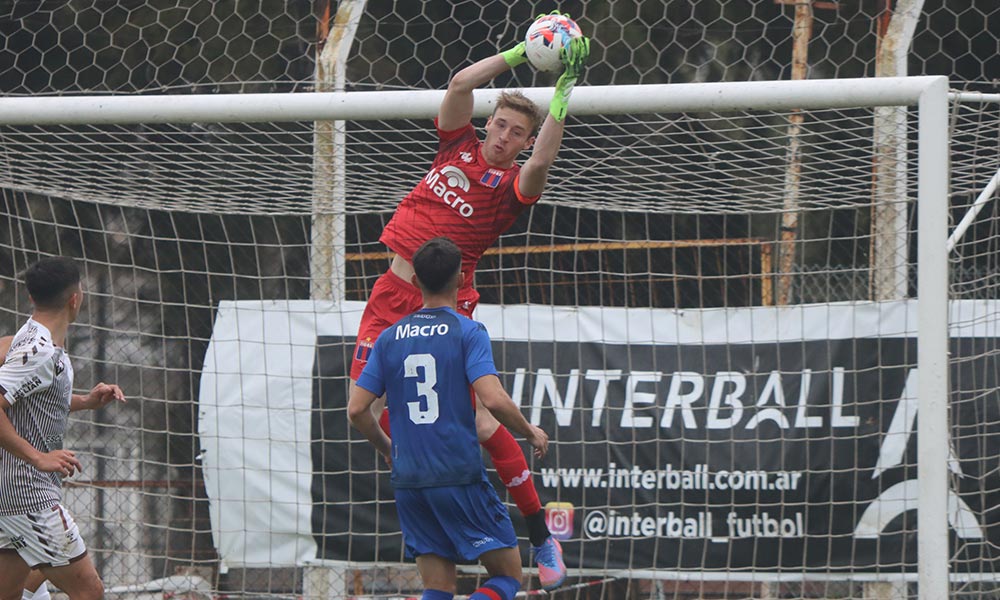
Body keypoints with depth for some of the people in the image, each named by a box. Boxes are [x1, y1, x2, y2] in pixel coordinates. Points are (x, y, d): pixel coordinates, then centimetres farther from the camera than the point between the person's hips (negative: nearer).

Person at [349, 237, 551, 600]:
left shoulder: (390, 338, 9)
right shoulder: (467, 332, -5)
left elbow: (357, 410, 8)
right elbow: (493, 400, -17)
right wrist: (531, 433, 1)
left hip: (408, 480, 5)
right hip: (460, 475, -5)